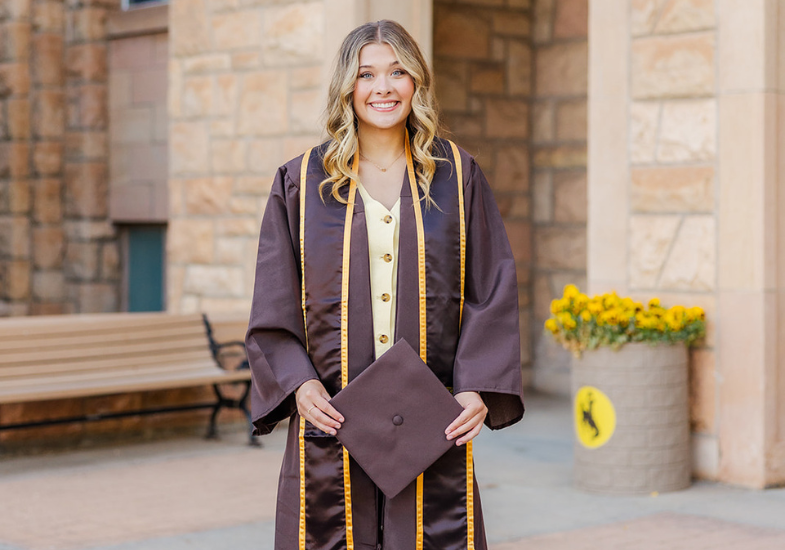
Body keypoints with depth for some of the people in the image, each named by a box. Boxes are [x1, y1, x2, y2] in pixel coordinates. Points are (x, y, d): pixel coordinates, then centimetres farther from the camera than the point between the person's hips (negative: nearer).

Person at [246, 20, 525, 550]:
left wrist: (479, 387, -9)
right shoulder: (302, 183, 5)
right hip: (331, 422, 0)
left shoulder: (458, 177, 6)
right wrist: (297, 383, -11)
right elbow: (274, 306, 5)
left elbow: (493, 293, 3)